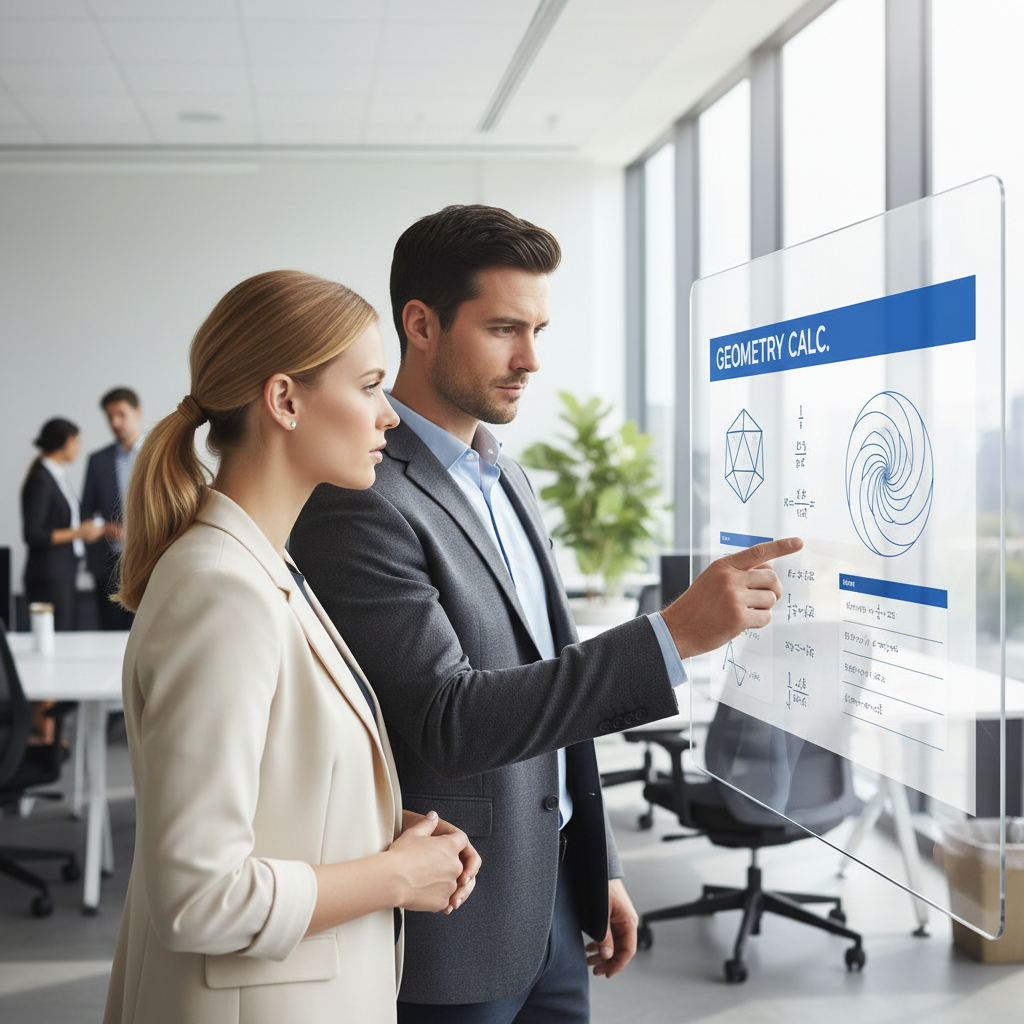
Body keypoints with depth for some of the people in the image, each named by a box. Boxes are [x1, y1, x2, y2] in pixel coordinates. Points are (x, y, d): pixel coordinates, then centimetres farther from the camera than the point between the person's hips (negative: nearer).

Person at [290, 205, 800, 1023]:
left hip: (553, 892, 8)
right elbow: (449, 722, -26)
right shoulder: (360, 502, -19)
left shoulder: (506, 479, 11)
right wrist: (674, 634, -30)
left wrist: (599, 864, 17)